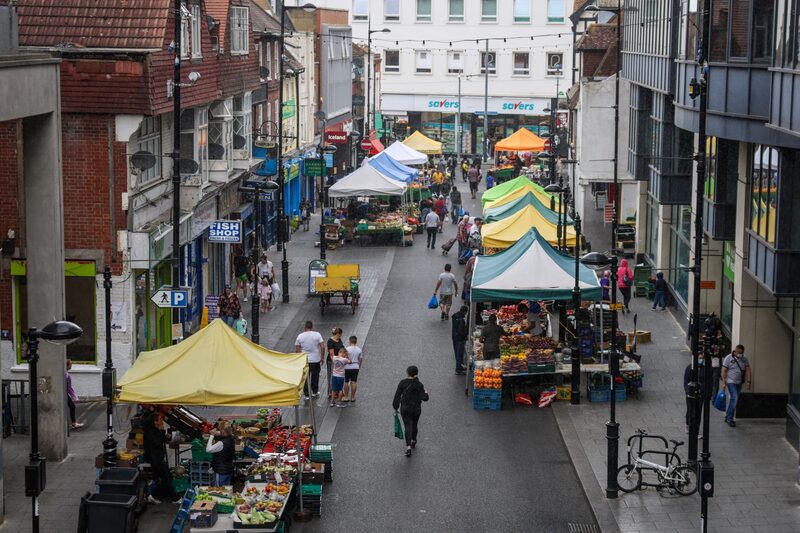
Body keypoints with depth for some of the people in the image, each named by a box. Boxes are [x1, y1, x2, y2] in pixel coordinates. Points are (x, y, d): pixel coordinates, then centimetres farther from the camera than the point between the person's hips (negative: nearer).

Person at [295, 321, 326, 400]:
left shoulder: (300, 336, -5)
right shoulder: (317, 335, -7)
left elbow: (297, 350, -4)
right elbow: (322, 347, -10)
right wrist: (322, 357, 0)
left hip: (304, 360, 0)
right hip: (316, 360, 0)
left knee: (305, 377, 8)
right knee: (315, 376, 17)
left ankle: (306, 395, 10)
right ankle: (315, 392, 29)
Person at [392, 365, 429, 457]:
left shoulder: (402, 383, -9)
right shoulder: (419, 385, -11)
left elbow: (397, 395, -7)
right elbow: (424, 398, -13)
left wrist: (396, 407, 1)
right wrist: (425, 393, 9)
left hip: (405, 408, 0)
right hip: (416, 408, 1)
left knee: (407, 426, -1)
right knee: (415, 424, 23)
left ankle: (408, 446, -15)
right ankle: (413, 441, 42)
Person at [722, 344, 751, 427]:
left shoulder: (744, 359, 4)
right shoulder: (728, 358, -10)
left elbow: (747, 370, 6)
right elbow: (724, 371, -10)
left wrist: (748, 381, -3)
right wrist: (723, 382, -14)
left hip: (739, 382, 6)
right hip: (730, 382, -6)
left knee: (734, 400, 9)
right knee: (734, 398, -16)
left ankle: (728, 417, 20)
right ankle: (729, 419, -10)